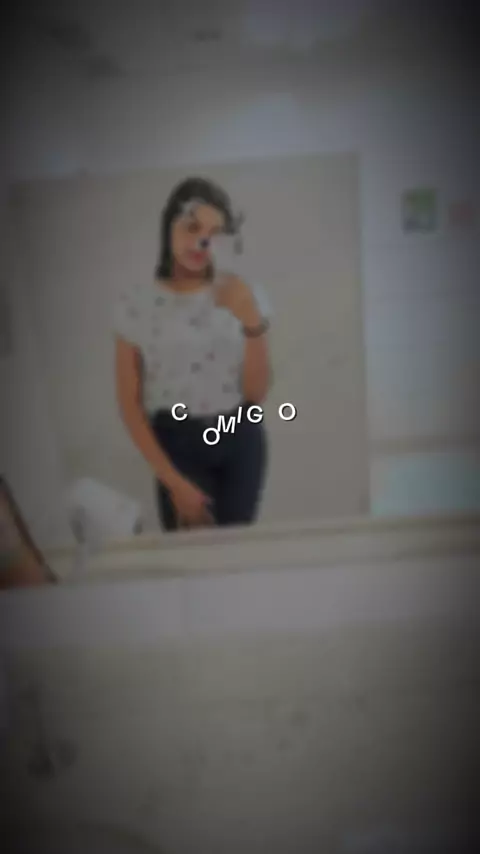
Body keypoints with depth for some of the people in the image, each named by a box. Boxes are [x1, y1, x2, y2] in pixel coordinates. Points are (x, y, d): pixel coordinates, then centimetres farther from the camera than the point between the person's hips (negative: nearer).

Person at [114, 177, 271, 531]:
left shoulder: (242, 295, -4)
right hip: (179, 445, -1)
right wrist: (173, 481, -8)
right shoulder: (136, 303, -8)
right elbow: (130, 404, -4)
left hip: (242, 440, 2)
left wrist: (253, 323, -20)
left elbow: (257, 394, -6)